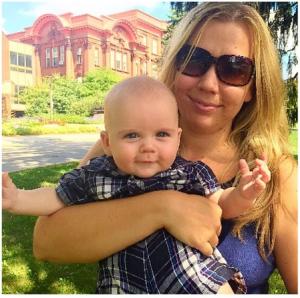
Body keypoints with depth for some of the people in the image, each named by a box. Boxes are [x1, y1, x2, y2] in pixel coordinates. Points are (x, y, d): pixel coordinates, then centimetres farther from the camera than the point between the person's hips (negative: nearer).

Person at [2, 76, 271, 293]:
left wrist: (242, 195, -17)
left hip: (197, 271, 0)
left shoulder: (190, 172, -6)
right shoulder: (95, 176, -5)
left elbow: (222, 203, 4)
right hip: (126, 279, 1)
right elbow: (55, 198, 9)